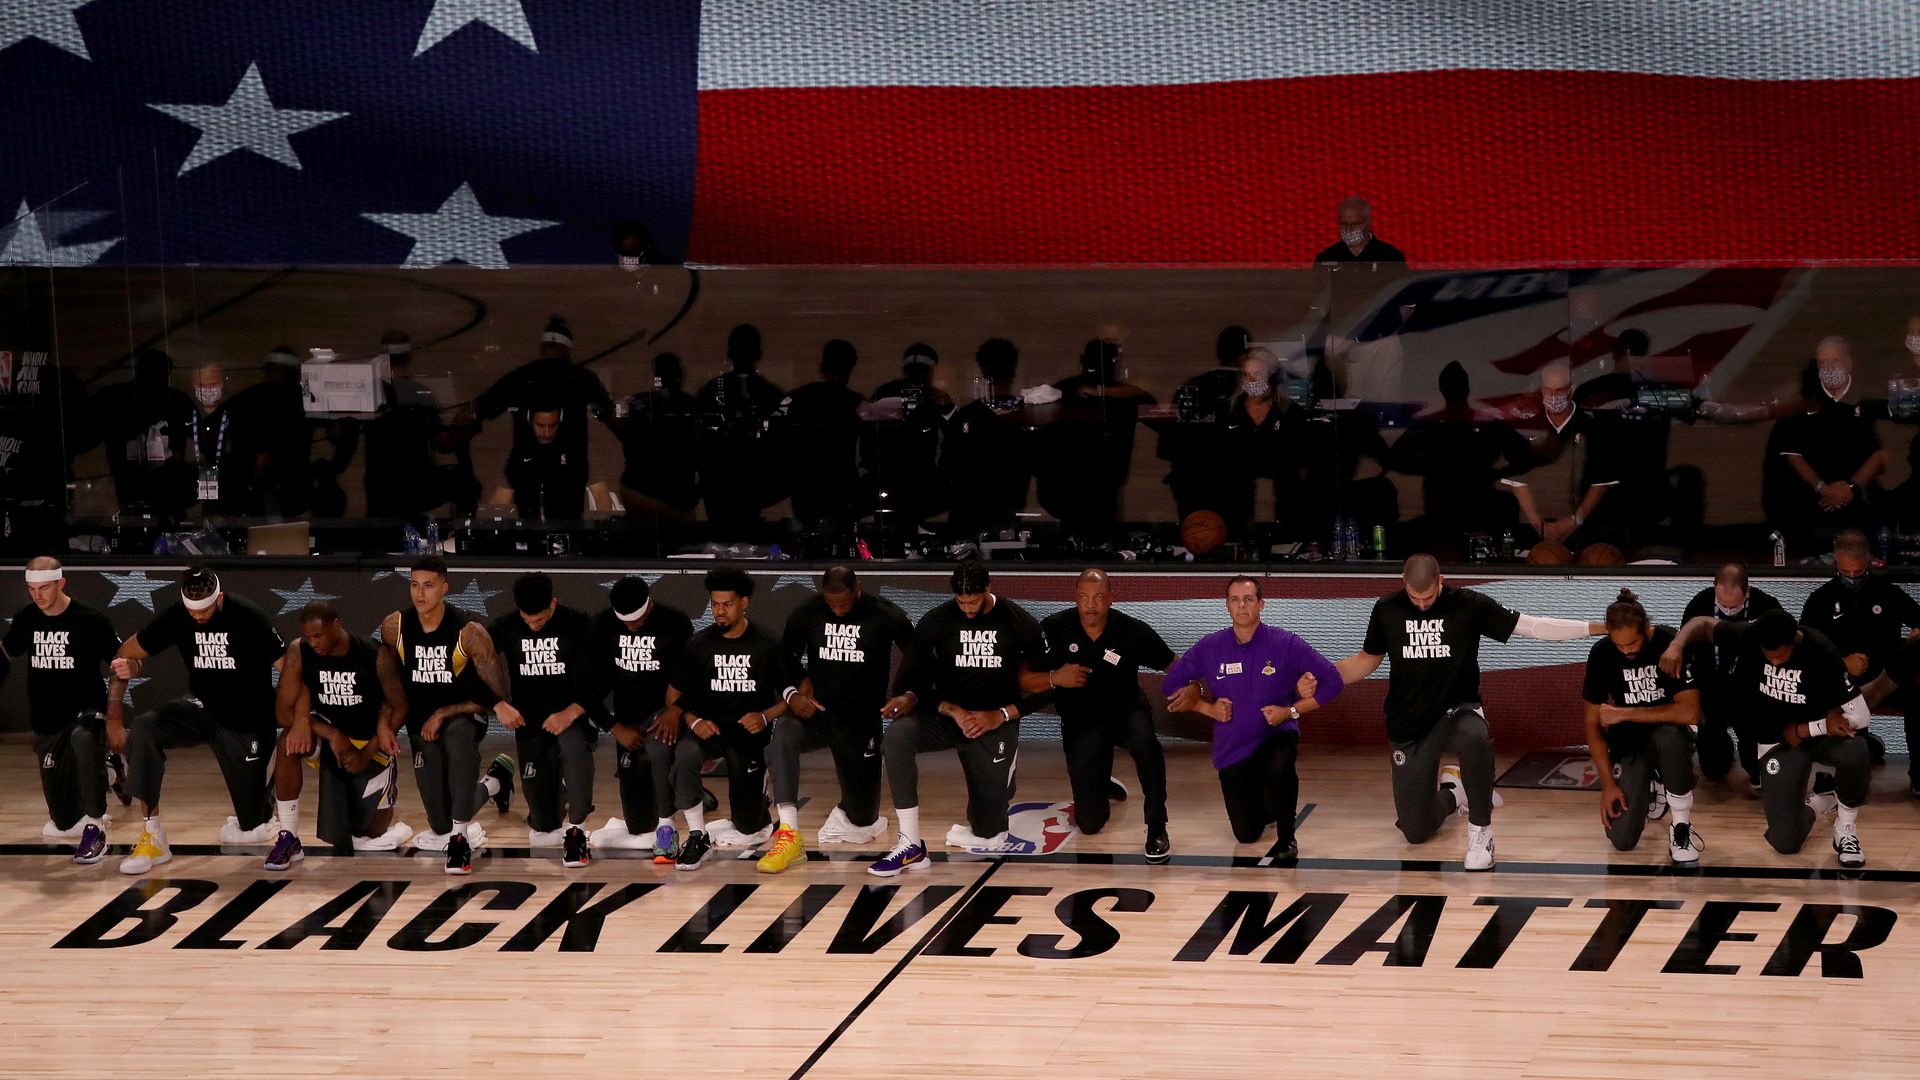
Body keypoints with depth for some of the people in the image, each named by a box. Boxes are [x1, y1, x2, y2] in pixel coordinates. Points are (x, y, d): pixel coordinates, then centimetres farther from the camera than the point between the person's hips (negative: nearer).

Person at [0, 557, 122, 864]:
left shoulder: (89, 619, -13)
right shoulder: (26, 619, -1)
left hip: (87, 711, -4)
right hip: (46, 721, 4)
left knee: (83, 739, -44)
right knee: (64, 823, 6)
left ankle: (95, 830, -38)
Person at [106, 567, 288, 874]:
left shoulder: (247, 618, -19)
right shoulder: (177, 617, -10)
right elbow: (127, 654, 0)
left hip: (248, 722, -3)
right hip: (202, 708, 3)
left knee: (253, 826, 2)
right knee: (143, 729, -29)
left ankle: (262, 811, 45)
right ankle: (152, 836, -25)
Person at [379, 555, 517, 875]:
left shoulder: (469, 632, -20)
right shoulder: (394, 627, -10)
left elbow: (496, 695, -17)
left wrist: (444, 713, -20)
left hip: (464, 716, -4)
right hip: (422, 725, 4)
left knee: (458, 734, -43)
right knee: (441, 826, 4)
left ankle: (460, 838, -36)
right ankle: (494, 782, 36)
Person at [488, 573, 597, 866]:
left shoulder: (577, 625, -10)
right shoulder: (505, 627, -4)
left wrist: (571, 712, -23)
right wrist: (498, 705, -14)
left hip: (571, 718, -2)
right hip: (528, 724, 2)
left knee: (575, 748, -41)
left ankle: (577, 831, -27)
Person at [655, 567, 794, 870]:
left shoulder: (766, 646, -5)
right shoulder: (700, 644, 0)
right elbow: (674, 694, 4)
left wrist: (765, 717, -18)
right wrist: (692, 721, -15)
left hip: (750, 734, -1)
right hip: (709, 727, 1)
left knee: (748, 828, -5)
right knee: (683, 753, -37)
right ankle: (697, 836, -23)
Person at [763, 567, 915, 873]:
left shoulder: (885, 615, -11)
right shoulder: (808, 613, -6)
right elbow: (785, 656, 7)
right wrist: (791, 694, -11)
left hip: (863, 721, 0)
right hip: (818, 711, 0)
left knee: (863, 819, 7)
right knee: (782, 735, -36)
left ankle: (846, 812, 49)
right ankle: (789, 835, -37)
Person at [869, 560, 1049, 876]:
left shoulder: (1020, 623, -4)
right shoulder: (936, 622, -4)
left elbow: (1043, 687, -1)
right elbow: (912, 682, -4)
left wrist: (1001, 716, -12)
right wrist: (951, 710, -18)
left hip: (996, 722, -1)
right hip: (946, 716, 1)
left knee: (989, 833, -4)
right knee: (897, 736, -34)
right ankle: (911, 847, -30)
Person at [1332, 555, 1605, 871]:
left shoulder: (1469, 605, -9)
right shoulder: (1387, 610, -3)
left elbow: (1533, 627, -8)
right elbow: (1366, 660, 10)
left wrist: (1597, 628, -14)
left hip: (1458, 710, -2)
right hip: (1408, 726, 2)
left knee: (1473, 737, -42)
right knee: (1415, 832, -1)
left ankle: (1481, 830, -22)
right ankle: (1452, 793, 34)